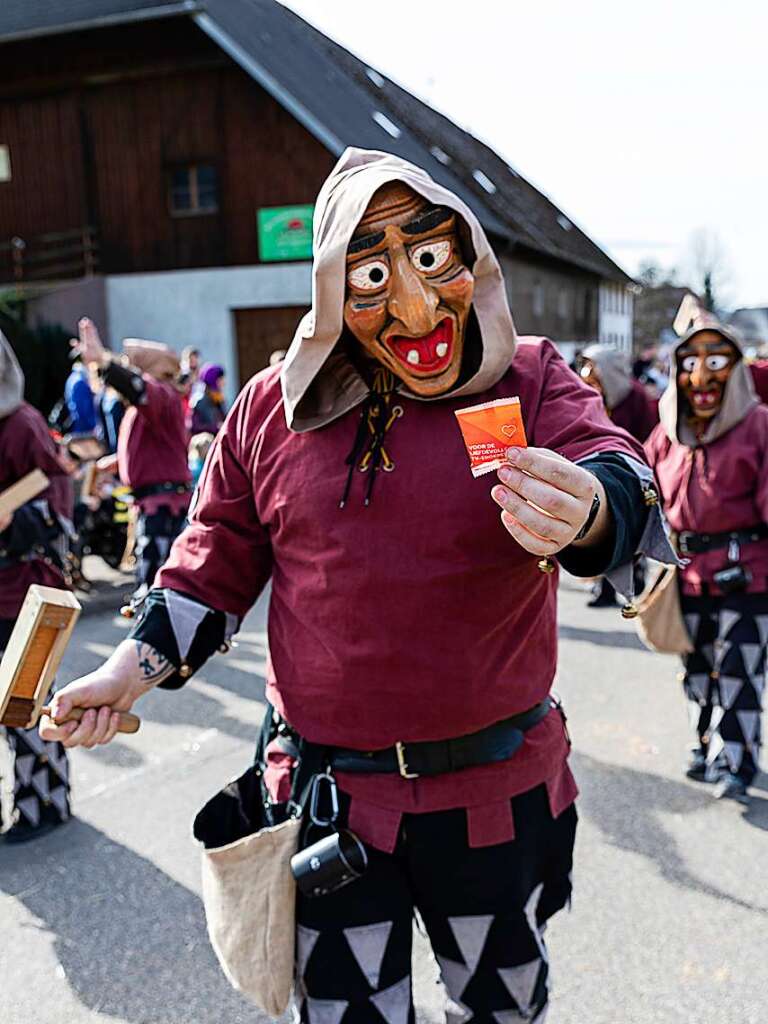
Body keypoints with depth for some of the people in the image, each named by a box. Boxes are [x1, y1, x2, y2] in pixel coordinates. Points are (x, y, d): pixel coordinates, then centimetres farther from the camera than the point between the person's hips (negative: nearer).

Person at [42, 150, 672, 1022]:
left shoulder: (530, 382, -6)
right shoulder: (273, 405, -2)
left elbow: (626, 483, -22)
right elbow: (219, 557, 7)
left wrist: (585, 512, -45)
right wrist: (131, 670, -1)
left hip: (496, 785, 1)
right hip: (328, 788, 0)